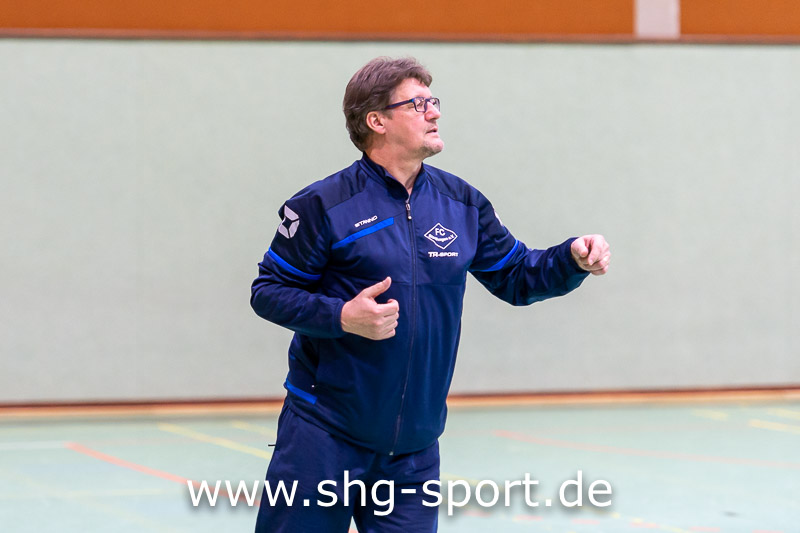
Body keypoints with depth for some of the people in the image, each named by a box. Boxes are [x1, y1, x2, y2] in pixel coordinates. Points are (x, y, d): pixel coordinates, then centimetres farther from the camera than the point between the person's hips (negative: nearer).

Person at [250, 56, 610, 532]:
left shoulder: (462, 204, 8)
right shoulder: (323, 206, -7)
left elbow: (516, 278, 15)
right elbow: (268, 291, -5)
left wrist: (574, 260, -3)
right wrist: (342, 317, -20)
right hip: (324, 436, -4)